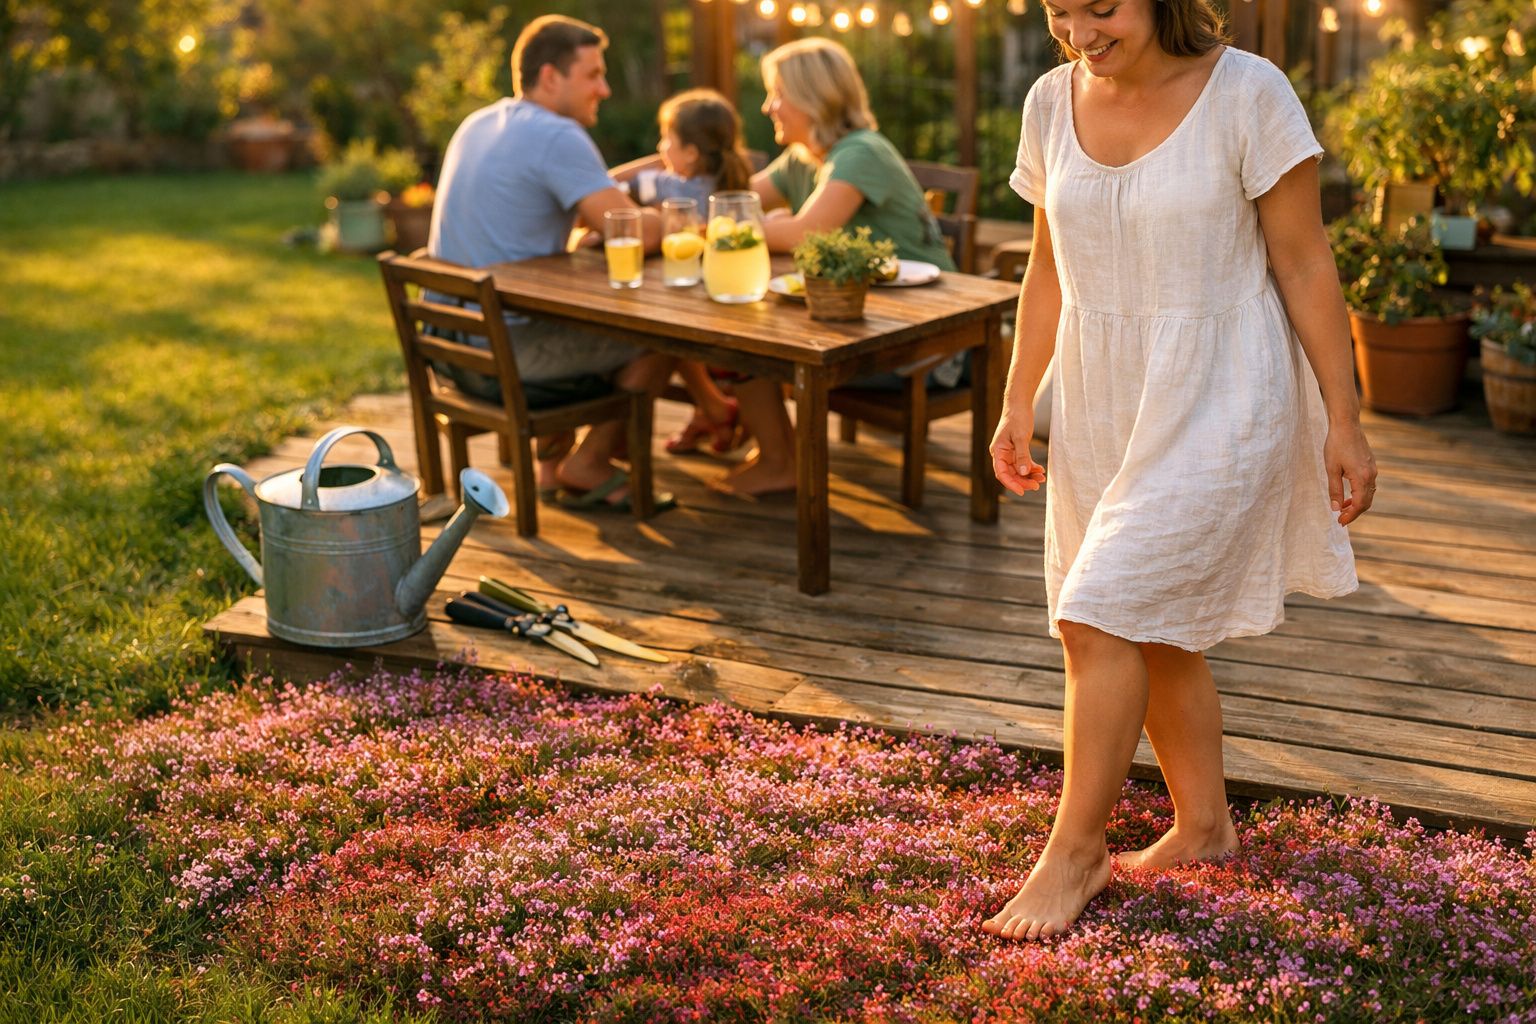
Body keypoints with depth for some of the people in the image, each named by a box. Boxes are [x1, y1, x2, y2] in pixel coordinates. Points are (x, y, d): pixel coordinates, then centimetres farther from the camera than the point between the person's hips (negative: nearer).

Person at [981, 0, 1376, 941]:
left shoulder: (1246, 94, -13)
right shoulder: (1053, 103, 3)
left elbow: (1305, 267, -9)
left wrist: (1344, 423, -9)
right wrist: (1017, 406, 10)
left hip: (1218, 406, -6)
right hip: (1102, 405, 6)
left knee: (1101, 618, -11)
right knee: (1155, 632, 14)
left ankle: (1077, 849, 5)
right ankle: (1205, 826, 33)